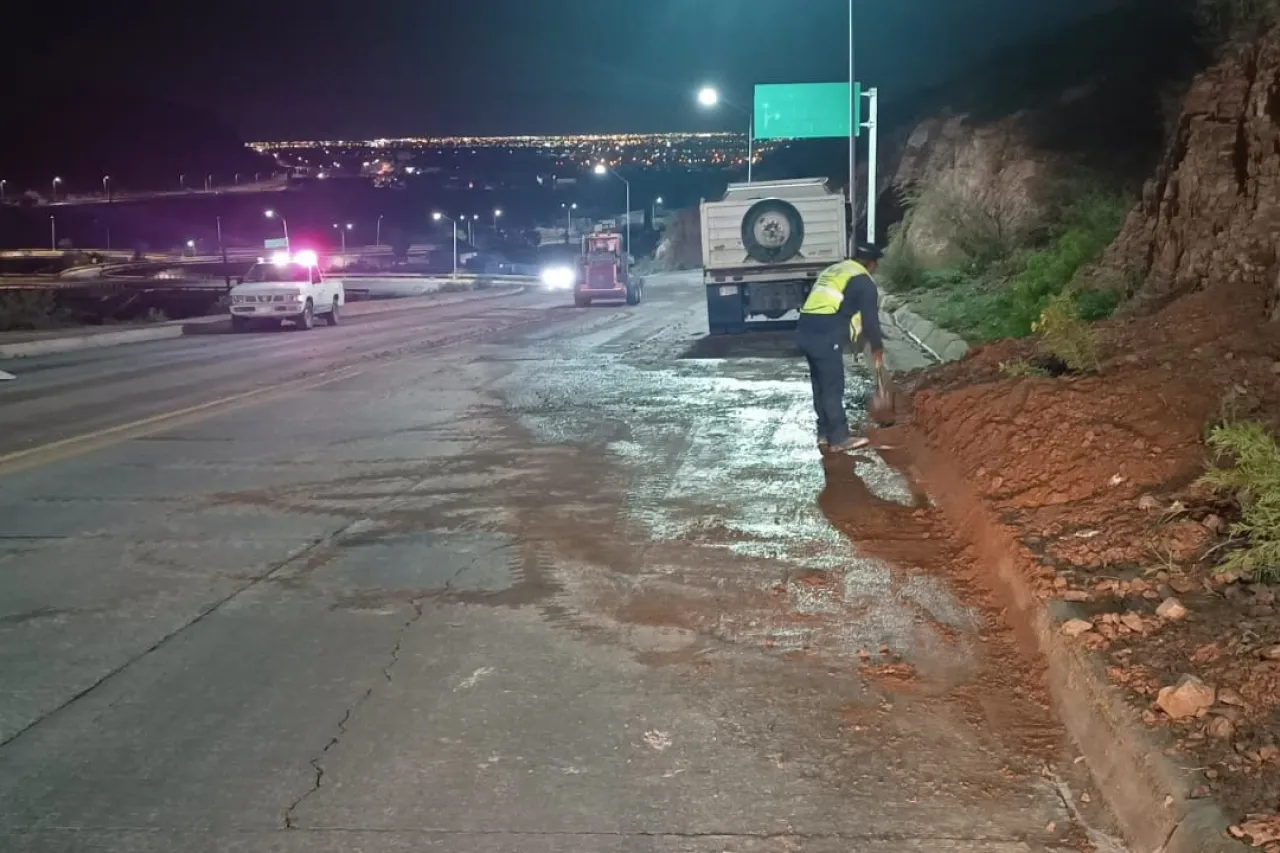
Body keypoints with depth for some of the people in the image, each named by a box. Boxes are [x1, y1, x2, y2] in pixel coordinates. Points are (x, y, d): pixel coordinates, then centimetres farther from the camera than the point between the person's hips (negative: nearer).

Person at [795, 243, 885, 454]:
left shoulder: (832, 270, 27)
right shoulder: (864, 281, 1)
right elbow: (870, 318, 2)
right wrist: (877, 347, 15)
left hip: (806, 330, 8)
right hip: (825, 336, -8)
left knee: (821, 385, 16)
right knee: (833, 388, -2)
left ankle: (825, 435, 23)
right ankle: (839, 439, 3)